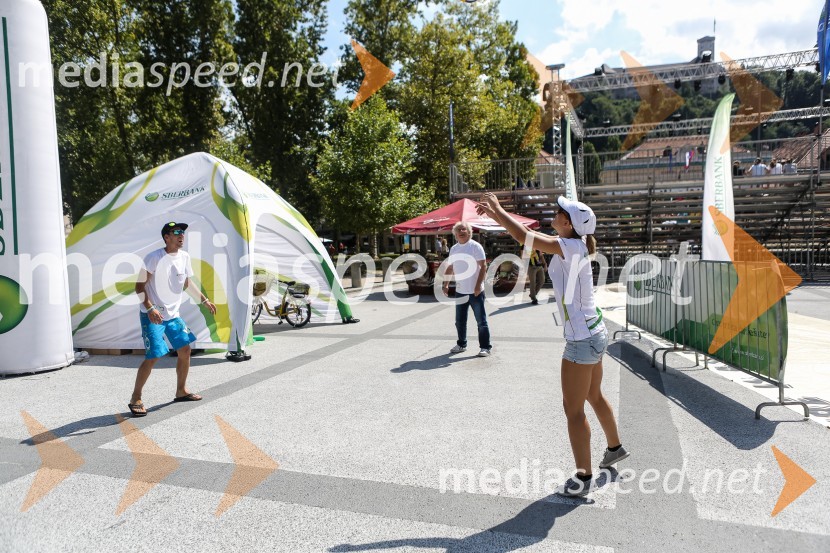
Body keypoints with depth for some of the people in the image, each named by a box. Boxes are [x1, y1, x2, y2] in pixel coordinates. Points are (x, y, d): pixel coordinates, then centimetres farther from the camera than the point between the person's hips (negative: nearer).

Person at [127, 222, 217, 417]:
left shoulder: (184, 257, 3)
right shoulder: (154, 258, -17)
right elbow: (140, 286, -16)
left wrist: (204, 300, 18)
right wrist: (150, 309, -27)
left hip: (173, 314, 7)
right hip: (152, 315, -7)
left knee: (185, 350, 9)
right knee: (153, 357, -10)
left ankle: (181, 391, 26)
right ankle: (135, 399, 6)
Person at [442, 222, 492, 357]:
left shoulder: (475, 246, -8)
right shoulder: (453, 249, 9)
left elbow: (483, 267, -11)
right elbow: (450, 268, 18)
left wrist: (478, 286, -18)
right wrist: (446, 284, 9)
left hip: (475, 291, -6)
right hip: (460, 291, 6)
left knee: (481, 321, 1)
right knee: (460, 321, 14)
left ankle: (485, 347, 8)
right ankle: (461, 344, 28)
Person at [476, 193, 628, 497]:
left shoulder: (571, 247, -21)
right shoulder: (572, 246, 5)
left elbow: (524, 236, -24)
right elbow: (529, 235, 10)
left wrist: (497, 208, -11)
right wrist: (495, 213, 6)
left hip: (582, 340, -10)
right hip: (593, 334, 10)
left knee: (573, 409, 1)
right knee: (594, 396, 27)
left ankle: (583, 478, 14)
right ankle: (615, 447, 47)